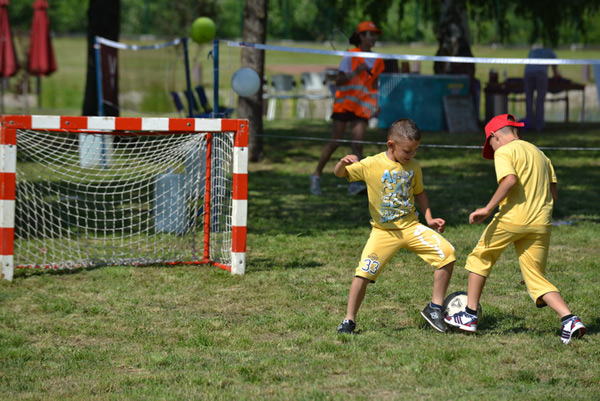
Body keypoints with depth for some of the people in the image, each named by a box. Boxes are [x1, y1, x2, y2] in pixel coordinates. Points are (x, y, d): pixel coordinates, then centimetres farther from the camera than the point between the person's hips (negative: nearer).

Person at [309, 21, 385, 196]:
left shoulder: (377, 61, 10)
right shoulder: (350, 56, -5)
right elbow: (338, 81, -10)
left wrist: (375, 103, 14)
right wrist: (355, 72, -23)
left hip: (362, 106, 4)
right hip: (344, 103, -4)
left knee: (358, 143, -9)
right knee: (335, 141, -5)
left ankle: (354, 184, -10)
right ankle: (316, 176, 10)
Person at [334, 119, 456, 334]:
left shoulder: (413, 166, 3)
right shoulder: (371, 165, -10)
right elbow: (339, 174, -9)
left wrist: (429, 218, 7)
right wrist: (342, 163, -33)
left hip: (411, 226, 3)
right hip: (384, 231, -3)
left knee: (447, 253, -13)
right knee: (363, 273, -16)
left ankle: (434, 308, 0)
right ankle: (349, 320, 3)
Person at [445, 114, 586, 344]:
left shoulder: (504, 152, 0)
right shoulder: (539, 154, 22)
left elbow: (510, 180, -19)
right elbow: (553, 193, 17)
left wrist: (488, 209, -18)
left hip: (513, 217, -6)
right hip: (541, 223, 6)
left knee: (480, 258, 16)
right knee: (538, 280, 7)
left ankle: (470, 316, 15)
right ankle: (570, 320, -14)